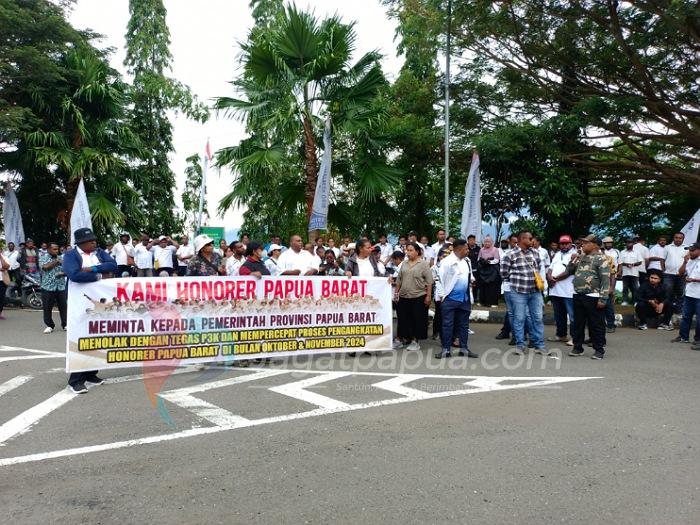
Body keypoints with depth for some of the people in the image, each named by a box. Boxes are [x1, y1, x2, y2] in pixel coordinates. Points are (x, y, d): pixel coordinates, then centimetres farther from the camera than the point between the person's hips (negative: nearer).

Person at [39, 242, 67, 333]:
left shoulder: (61, 258, 10)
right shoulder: (43, 257, 1)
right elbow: (45, 266, -17)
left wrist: (63, 273, -13)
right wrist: (56, 262, -8)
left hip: (61, 287, 2)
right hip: (48, 287, -2)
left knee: (63, 306, 2)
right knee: (47, 308, 3)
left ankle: (65, 324, 11)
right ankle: (49, 325, 14)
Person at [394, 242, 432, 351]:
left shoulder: (423, 264, -5)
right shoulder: (404, 264, 10)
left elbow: (429, 281, -7)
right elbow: (399, 279, 15)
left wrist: (428, 295, -12)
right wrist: (396, 292, 12)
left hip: (418, 297, -5)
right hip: (403, 297, 5)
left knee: (417, 320, 3)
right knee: (403, 319, 10)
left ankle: (414, 341, 13)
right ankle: (404, 339, 21)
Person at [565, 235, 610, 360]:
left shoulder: (600, 259, -8)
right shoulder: (580, 258, 15)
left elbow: (605, 280, -14)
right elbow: (569, 271, 21)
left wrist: (603, 299, -20)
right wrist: (573, 260, 4)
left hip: (593, 297, -7)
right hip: (578, 296, 7)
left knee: (596, 325, 2)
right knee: (578, 324, 12)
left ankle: (599, 350, 11)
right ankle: (577, 347, 22)